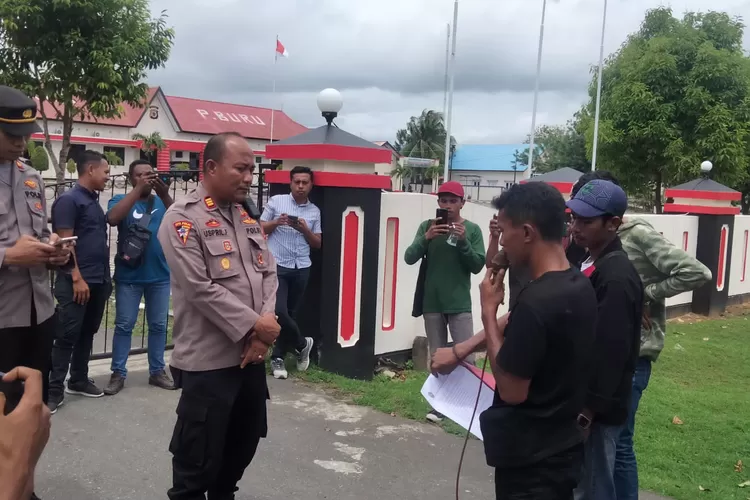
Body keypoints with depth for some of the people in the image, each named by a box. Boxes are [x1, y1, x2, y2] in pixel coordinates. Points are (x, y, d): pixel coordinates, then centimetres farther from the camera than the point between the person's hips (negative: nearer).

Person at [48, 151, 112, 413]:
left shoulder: (95, 201, 15)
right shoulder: (68, 200, -10)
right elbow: (64, 242, -15)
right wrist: (76, 278, -19)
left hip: (99, 280, 8)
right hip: (77, 281, -8)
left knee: (87, 332, 14)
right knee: (67, 335, -4)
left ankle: (79, 380, 25)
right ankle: (54, 389, 3)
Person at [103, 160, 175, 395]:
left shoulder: (161, 202, 7)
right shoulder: (121, 199, 2)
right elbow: (112, 218, -20)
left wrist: (165, 195, -26)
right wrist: (138, 189, -25)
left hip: (159, 275, 2)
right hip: (128, 276, -2)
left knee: (158, 325, 9)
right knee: (124, 325, 3)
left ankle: (157, 371, 19)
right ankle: (118, 373, 10)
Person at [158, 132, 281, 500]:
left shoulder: (248, 217, 11)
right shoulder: (183, 218, -11)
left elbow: (268, 272, 7)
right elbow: (200, 289, -19)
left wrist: (264, 329, -7)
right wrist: (253, 325, -16)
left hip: (252, 355, 7)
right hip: (208, 360, -7)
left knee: (244, 442, 20)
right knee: (199, 456, 6)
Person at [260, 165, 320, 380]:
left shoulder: (315, 211, 9)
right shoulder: (276, 201, 2)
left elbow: (317, 244, 10)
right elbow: (260, 229, 5)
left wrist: (305, 229, -7)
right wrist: (277, 222, -13)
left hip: (301, 269, 3)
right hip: (277, 266, -3)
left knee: (291, 313, 8)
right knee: (279, 312, -12)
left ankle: (278, 358, 20)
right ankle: (302, 344, 14)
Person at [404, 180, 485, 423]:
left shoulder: (472, 229, -2)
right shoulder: (427, 226, 1)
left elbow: (478, 266, -4)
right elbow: (409, 258, -5)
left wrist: (463, 241, -18)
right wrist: (426, 237, -21)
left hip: (460, 304, -1)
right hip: (431, 303, 2)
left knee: (466, 357, -4)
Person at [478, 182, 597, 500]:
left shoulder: (535, 302, -27)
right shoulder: (581, 287, 1)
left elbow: (511, 390, -21)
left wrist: (488, 311, -16)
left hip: (530, 460, -8)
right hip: (564, 448, 8)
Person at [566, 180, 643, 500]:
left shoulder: (617, 278, -21)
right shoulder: (588, 263, 9)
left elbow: (610, 354, -24)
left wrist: (587, 411, -20)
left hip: (596, 410, -9)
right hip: (578, 400, 9)